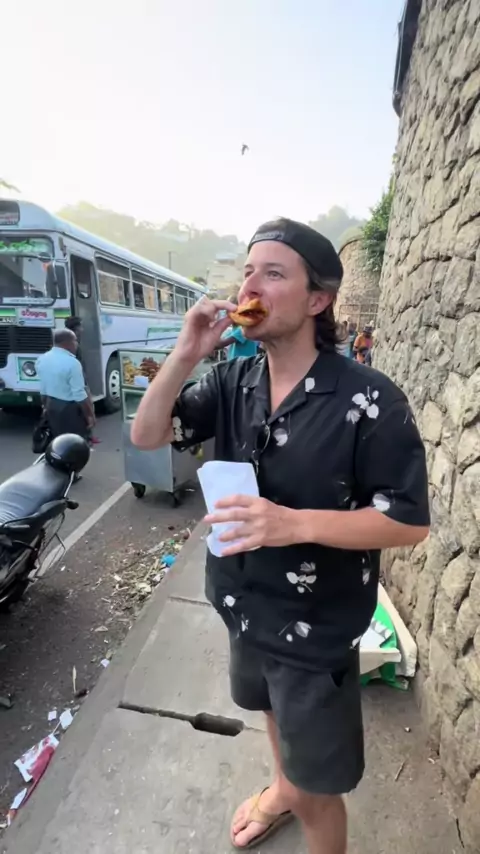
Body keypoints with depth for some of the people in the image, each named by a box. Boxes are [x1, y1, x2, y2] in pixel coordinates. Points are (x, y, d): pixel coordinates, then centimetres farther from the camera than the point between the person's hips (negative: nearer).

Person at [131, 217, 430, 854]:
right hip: (244, 605, 6)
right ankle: (282, 787, 65)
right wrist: (185, 356, -22)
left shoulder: (368, 399, -23)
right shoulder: (233, 381, -7)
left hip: (317, 626, -6)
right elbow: (146, 436, -7)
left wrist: (297, 523, -33)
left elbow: (411, 522, -19)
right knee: (273, 710, 34)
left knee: (318, 790, 16)